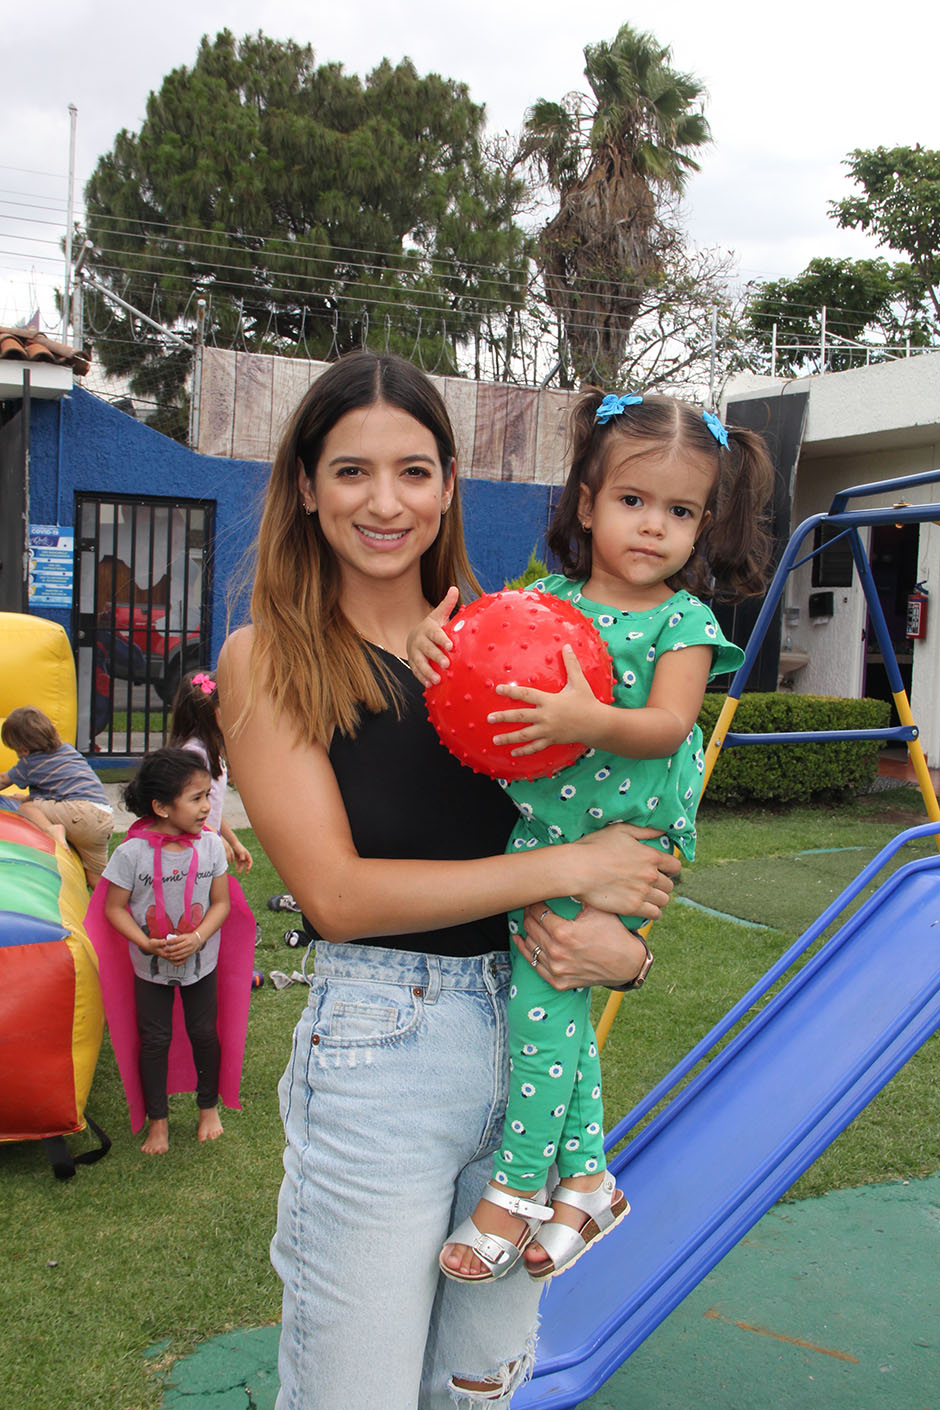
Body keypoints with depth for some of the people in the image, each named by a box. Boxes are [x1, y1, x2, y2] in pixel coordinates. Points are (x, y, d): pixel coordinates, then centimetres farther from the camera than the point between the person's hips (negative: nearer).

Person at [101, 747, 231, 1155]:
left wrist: (197, 938, -22)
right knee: (154, 1040, 8)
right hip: (151, 967, -2)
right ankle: (158, 1120, 26)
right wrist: (148, 944, -24)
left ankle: (209, 1107, 36)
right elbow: (115, 908, -11)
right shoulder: (132, 851, -20)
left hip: (200, 962, 2)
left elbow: (220, 903, -6)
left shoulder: (211, 845, -13)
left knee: (204, 1033, 13)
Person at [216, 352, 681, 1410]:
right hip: (374, 1054, -4)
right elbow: (336, 891, -14)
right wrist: (566, 869, -14)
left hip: (529, 1036, 4)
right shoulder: (267, 658, -5)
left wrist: (620, 944, -13)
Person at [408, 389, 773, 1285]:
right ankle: (587, 1177, 26)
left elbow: (667, 725, -17)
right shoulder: (546, 597, 7)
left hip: (622, 834, -5)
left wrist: (593, 721, -35)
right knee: (554, 1002, 10)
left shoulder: (686, 623, -4)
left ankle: (518, 1186, 5)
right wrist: (434, 635, -18)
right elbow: (479, 645, 5)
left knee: (542, 984, -10)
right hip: (535, 825, 5)